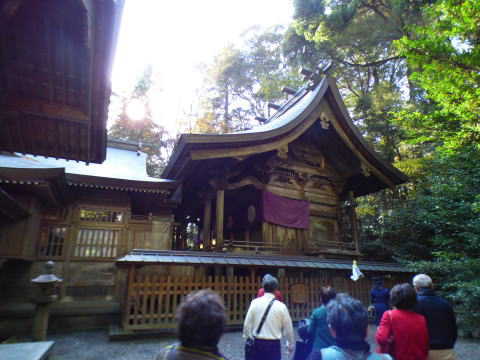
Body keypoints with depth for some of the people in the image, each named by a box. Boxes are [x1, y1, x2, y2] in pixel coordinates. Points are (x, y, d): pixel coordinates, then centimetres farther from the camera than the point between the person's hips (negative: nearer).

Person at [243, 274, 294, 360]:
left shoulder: (255, 303, -7)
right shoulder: (281, 306, -9)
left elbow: (247, 323, -3)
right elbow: (288, 327, 0)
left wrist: (247, 337, 12)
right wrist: (291, 343, 16)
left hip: (258, 343, 2)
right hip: (274, 344, -2)